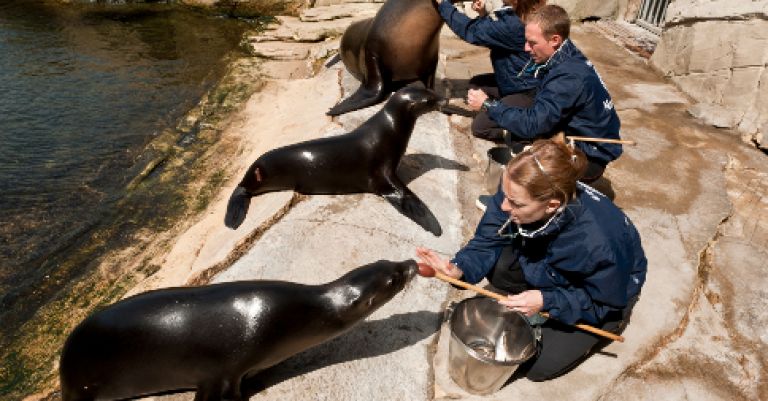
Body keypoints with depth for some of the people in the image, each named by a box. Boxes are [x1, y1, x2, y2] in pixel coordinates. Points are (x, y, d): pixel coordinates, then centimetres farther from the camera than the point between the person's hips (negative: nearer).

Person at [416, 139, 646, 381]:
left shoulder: (597, 243, -42)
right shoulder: (518, 192, -30)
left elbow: (605, 303, -24)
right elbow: (489, 239, -18)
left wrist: (546, 301, -36)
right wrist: (460, 269, -36)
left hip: (606, 291, -4)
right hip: (553, 268, 5)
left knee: (537, 364, -8)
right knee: (496, 263, -22)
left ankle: (607, 327, 15)